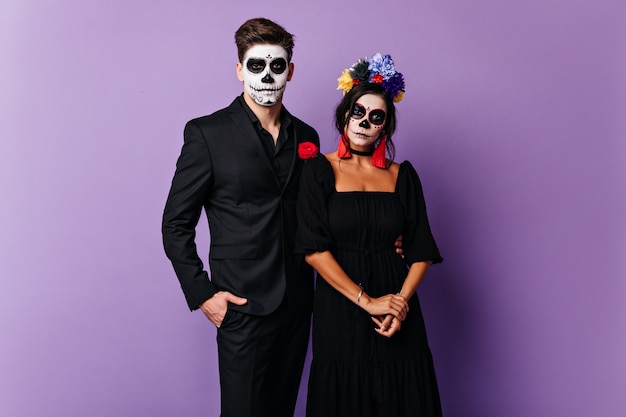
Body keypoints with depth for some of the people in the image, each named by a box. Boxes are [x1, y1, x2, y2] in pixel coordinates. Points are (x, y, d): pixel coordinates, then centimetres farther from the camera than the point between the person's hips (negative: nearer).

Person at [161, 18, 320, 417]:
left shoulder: (306, 137, 9)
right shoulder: (208, 133, -6)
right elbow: (176, 224, -5)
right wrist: (202, 294, -10)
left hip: (298, 304, 5)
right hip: (243, 305, -5)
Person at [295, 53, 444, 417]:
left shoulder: (402, 175, 6)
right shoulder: (320, 171, -1)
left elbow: (421, 250, 3)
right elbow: (314, 248, -10)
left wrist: (402, 301, -13)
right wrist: (367, 301, -14)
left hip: (398, 309, 2)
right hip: (339, 309, -2)